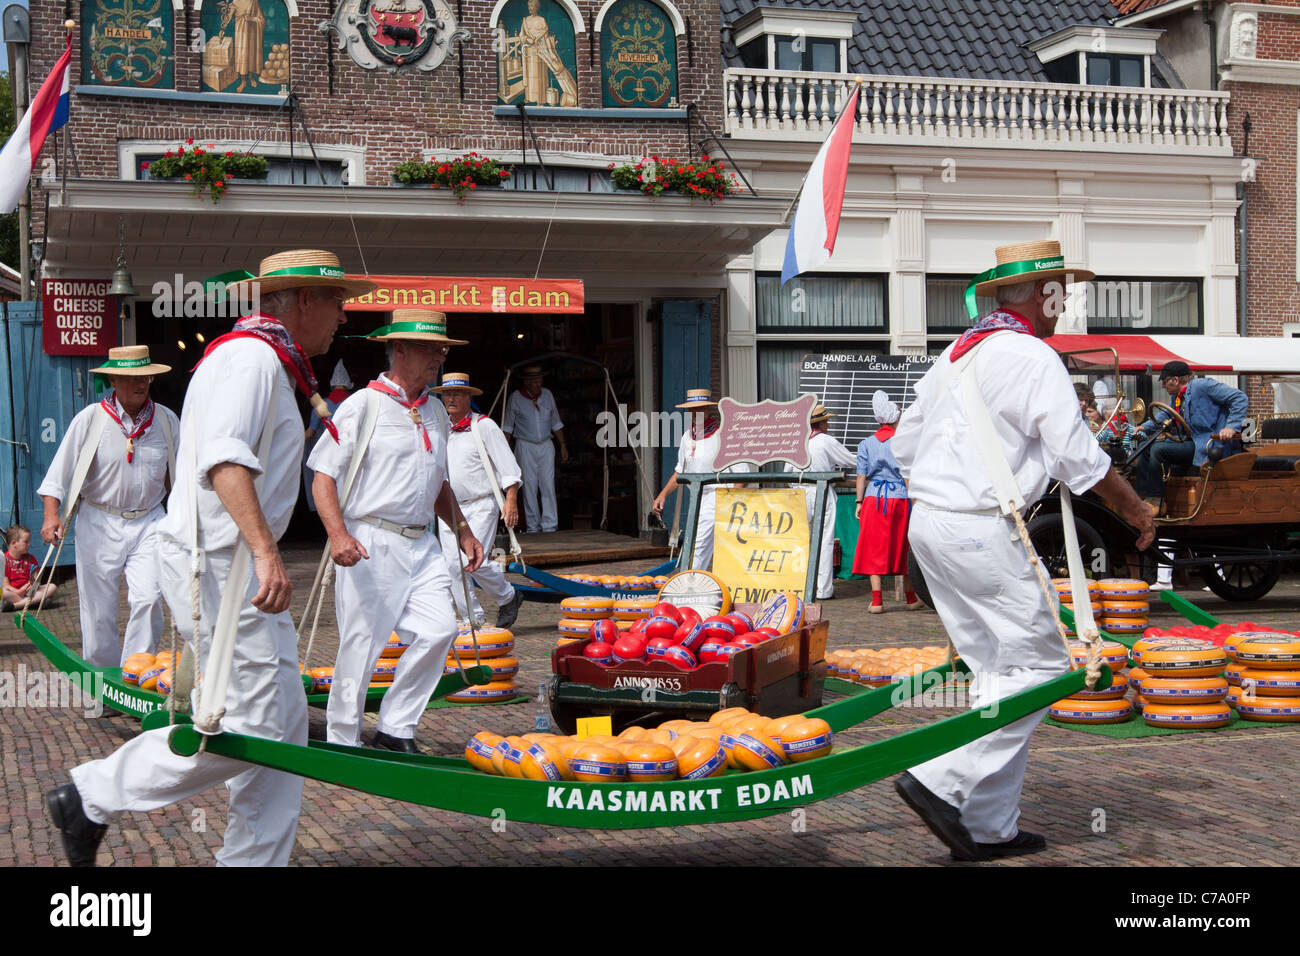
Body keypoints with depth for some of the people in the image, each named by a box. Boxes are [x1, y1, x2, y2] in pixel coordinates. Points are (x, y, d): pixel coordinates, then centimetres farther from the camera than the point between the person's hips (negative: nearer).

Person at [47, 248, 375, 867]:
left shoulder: (268, 363, 22)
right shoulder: (251, 355, -12)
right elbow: (225, 458, -27)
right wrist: (265, 551, -36)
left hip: (239, 559, 11)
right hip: (218, 564, -11)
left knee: (282, 718, 8)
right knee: (256, 723, -12)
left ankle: (253, 860, 13)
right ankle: (92, 797, 0)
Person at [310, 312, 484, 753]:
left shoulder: (434, 412, 15)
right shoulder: (362, 406, -7)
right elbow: (323, 475, -11)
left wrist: (462, 531, 18)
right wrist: (338, 534, -24)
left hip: (422, 545, 6)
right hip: (370, 545, -6)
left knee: (439, 630, -7)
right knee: (361, 646, -2)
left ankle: (395, 731, 7)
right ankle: (341, 743, 15)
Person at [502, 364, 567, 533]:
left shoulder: (547, 395, 7)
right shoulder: (515, 398, -3)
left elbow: (556, 423, 16)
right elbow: (507, 427, 3)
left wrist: (563, 445, 14)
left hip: (546, 445, 2)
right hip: (525, 446, -2)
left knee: (548, 486, -6)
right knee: (529, 486, -2)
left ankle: (550, 526, -8)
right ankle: (533, 527, 4)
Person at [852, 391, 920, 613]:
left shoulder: (866, 443, 4)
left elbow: (861, 476, 2)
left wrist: (859, 502, 6)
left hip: (873, 498, 1)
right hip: (899, 497, -1)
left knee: (874, 548, 3)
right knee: (903, 547, 10)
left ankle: (877, 600, -4)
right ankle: (911, 598, 20)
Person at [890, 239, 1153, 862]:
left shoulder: (957, 352, 16)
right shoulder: (1034, 358, -10)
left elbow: (903, 444, 20)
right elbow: (1079, 459, -10)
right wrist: (1134, 507, 4)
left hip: (927, 520, 9)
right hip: (979, 528, -9)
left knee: (997, 667, 12)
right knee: (1038, 665, -3)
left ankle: (989, 828, 13)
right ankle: (943, 782, -11)